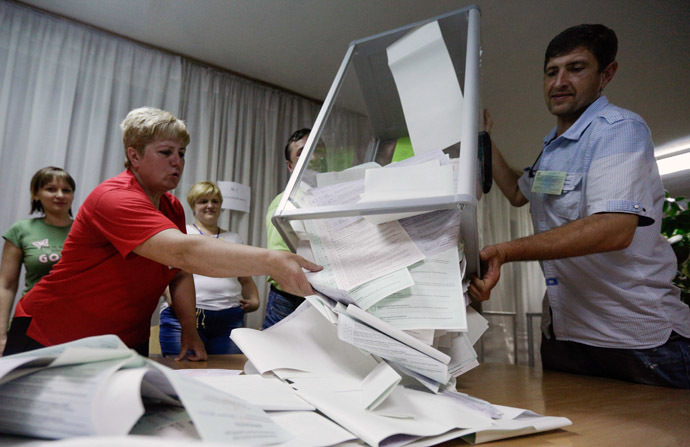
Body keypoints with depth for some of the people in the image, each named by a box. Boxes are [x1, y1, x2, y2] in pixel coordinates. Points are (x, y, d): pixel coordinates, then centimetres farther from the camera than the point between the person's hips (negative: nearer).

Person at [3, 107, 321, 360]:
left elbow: (180, 274, 4)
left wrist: (189, 330, -10)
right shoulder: (115, 199, -26)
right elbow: (183, 252, -43)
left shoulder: (172, 207, 2)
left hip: (126, 343, 7)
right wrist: (271, 261, -54)